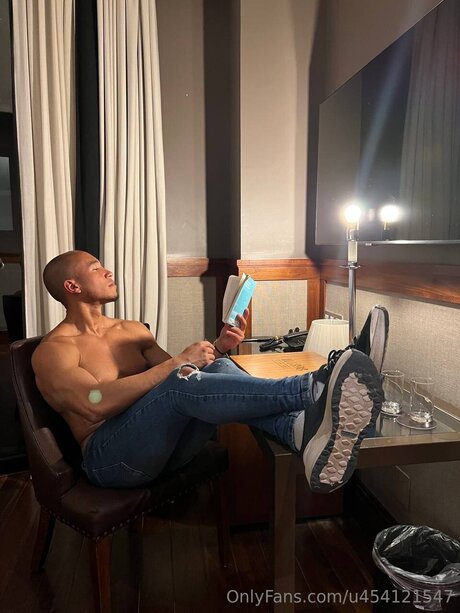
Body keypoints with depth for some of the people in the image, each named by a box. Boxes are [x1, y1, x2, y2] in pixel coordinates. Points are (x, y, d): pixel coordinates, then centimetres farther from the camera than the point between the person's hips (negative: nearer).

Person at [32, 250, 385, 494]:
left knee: (217, 367, -24)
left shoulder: (132, 330, 21)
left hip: (166, 446, 5)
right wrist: (179, 362, -20)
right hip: (110, 456, -5)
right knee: (181, 384, -34)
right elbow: (95, 404, -19)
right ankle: (312, 389, -45)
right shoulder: (52, 350, 0)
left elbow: (168, 372, 14)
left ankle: (303, 431, -49)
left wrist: (217, 348, -5)